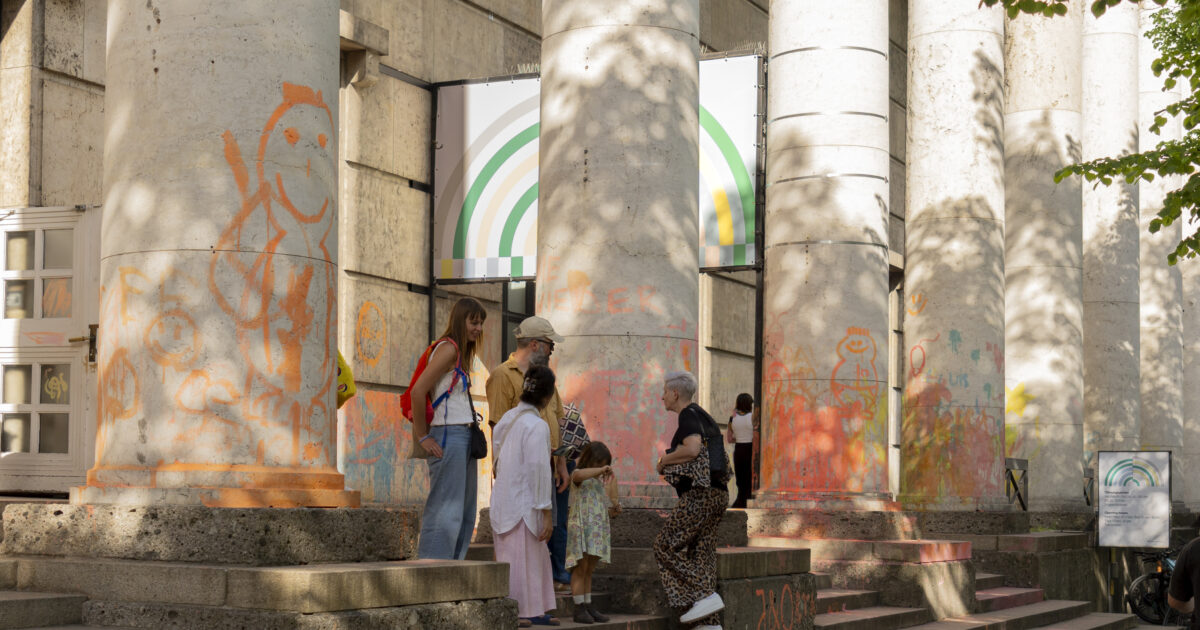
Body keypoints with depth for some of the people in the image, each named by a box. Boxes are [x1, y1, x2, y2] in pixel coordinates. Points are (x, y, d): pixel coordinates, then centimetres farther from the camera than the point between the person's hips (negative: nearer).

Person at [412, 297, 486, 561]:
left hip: (464, 437, 10)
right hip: (448, 436, -10)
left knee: (465, 512, 11)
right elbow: (418, 391, -19)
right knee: (445, 510, -10)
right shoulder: (448, 348, -11)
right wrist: (422, 437, -14)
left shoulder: (462, 351, 19)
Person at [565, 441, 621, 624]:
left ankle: (588, 606, 13)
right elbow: (579, 474, -30)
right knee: (581, 567, -5)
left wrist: (615, 508, -2)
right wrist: (601, 470, -30)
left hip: (599, 529, 6)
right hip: (581, 526, -6)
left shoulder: (605, 480, 18)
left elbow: (608, 509, 19)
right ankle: (579, 608, -4)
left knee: (589, 569, 10)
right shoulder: (579, 476, -3)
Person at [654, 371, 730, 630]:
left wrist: (664, 461, -7)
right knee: (701, 553, 8)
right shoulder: (703, 416, 22)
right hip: (718, 492, 10)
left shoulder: (689, 414, -7)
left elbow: (692, 449, -24)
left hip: (699, 494, -10)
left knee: (667, 546, -5)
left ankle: (705, 597, -12)